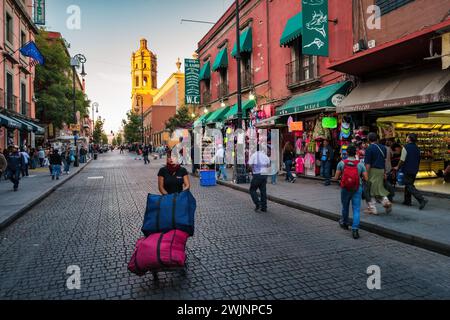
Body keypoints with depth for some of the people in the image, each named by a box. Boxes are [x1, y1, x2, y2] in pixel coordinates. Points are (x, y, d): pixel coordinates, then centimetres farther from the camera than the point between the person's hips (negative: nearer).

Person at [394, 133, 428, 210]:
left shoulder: (406, 147, -14)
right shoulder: (417, 148, 10)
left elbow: (402, 160, -14)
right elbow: (418, 160, 17)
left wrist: (398, 167, 0)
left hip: (407, 170, -8)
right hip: (415, 170, 8)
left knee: (409, 186, -6)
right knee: (409, 184, 18)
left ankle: (422, 199, -19)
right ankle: (407, 201, 23)